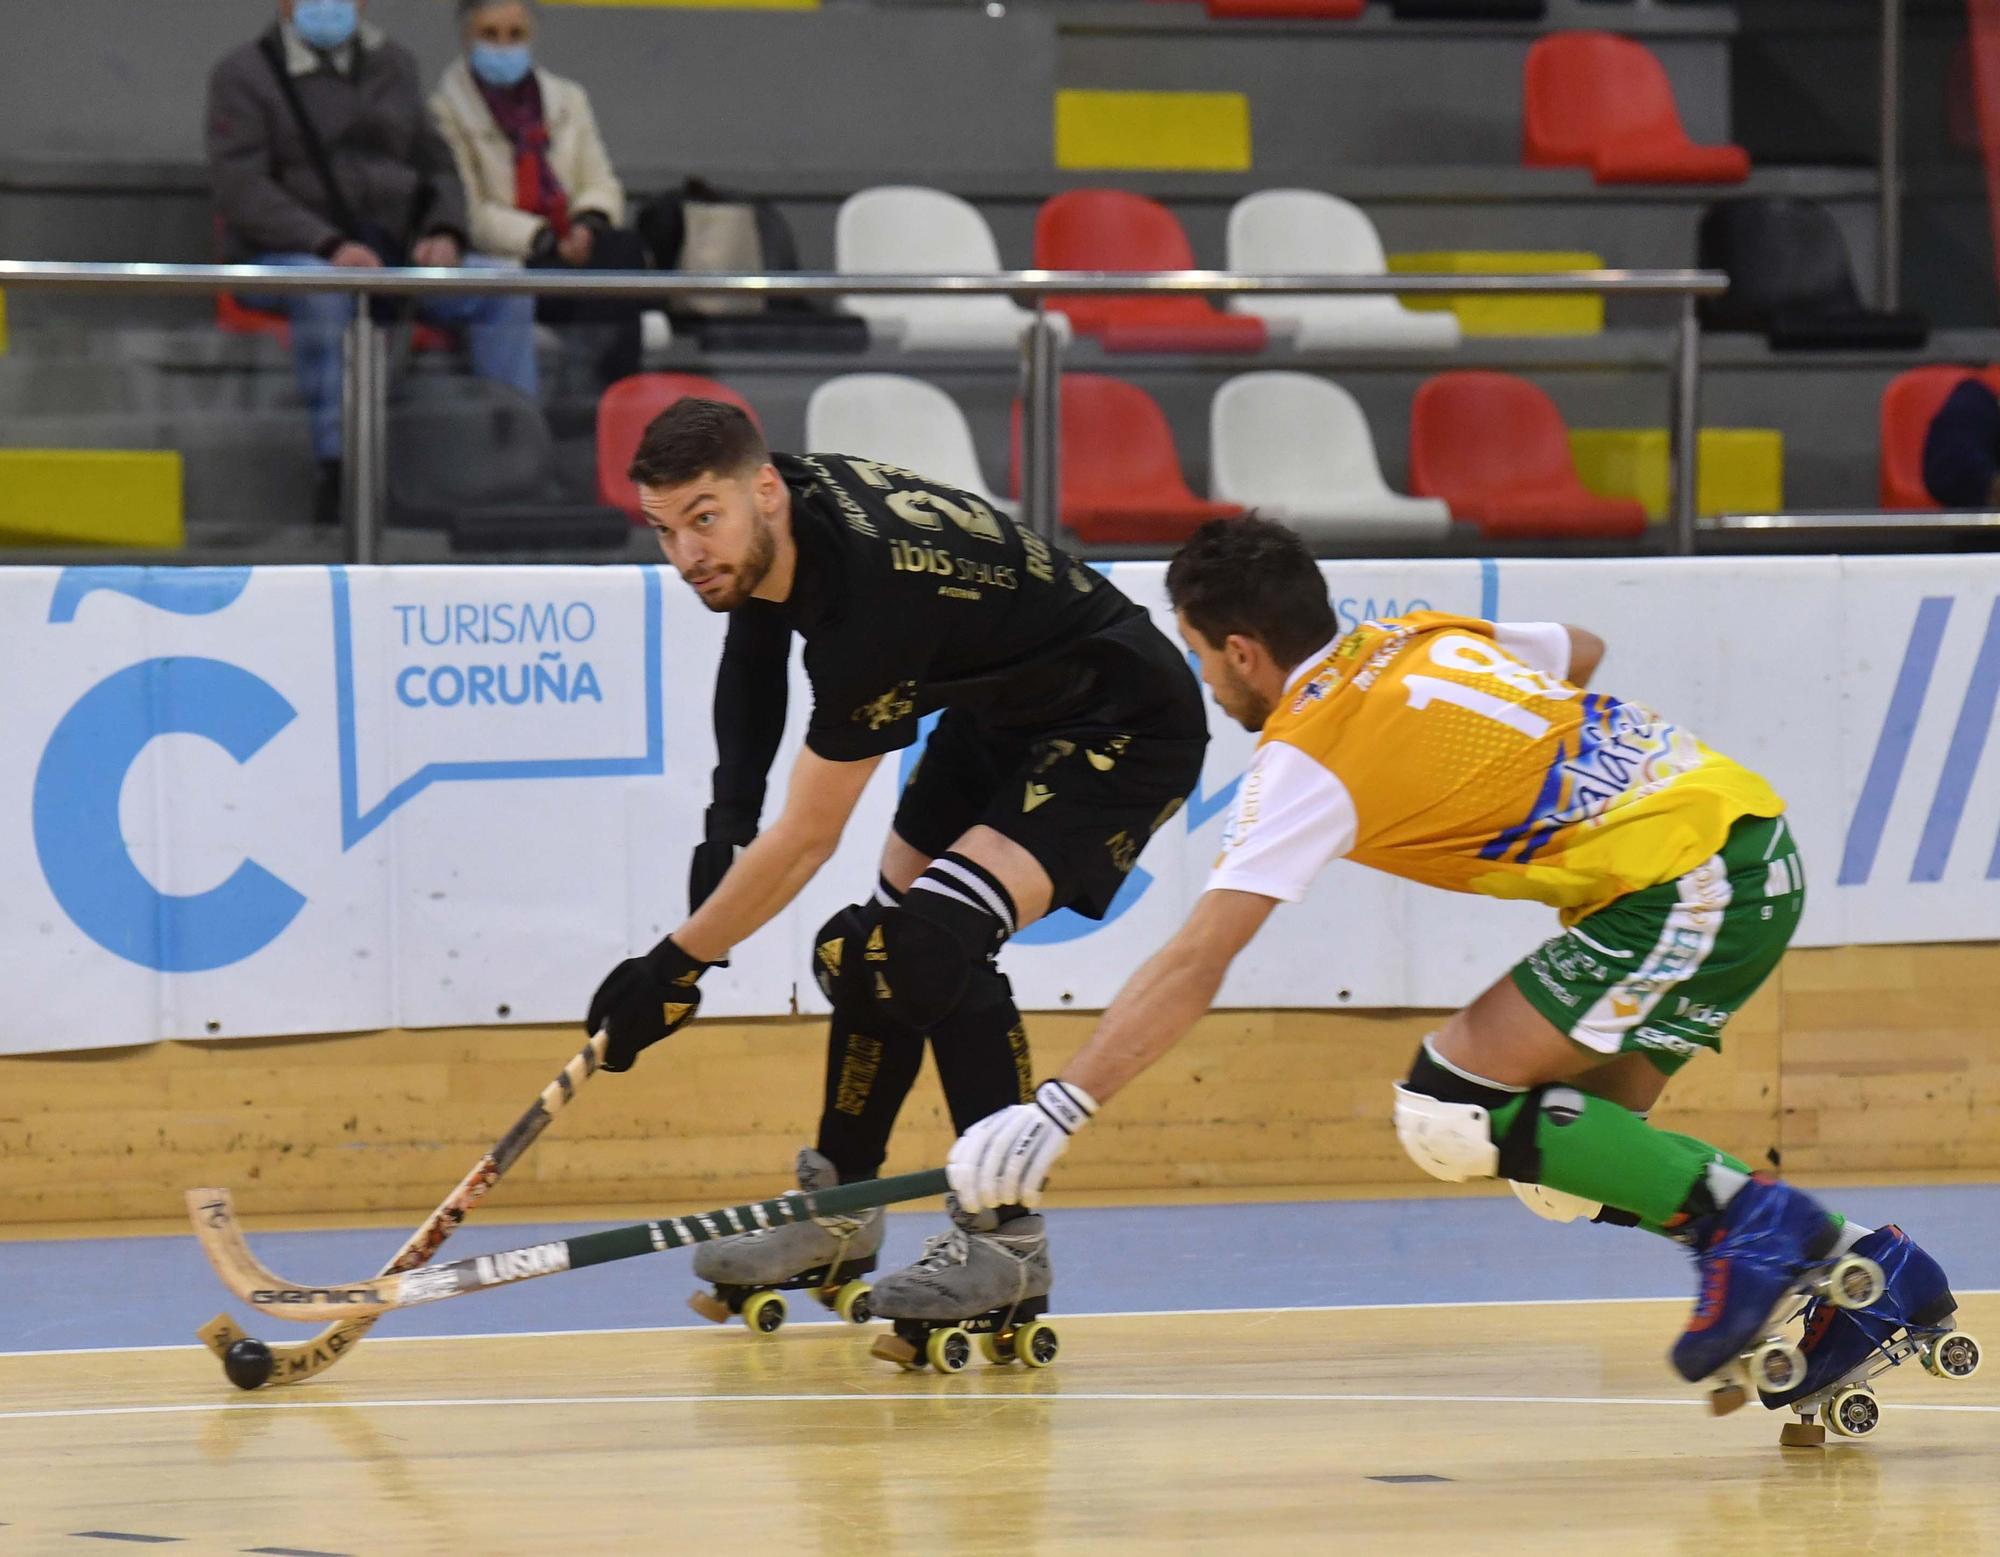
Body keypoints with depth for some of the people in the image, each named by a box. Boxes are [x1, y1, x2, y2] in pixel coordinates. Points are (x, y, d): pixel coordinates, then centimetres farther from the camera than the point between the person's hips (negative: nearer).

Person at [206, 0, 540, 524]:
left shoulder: (392, 65, 16)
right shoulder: (243, 75, -1)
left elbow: (436, 165, 19)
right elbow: (240, 187, -13)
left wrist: (443, 233, -5)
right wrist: (331, 246, -26)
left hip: (392, 250, 5)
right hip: (284, 257, -5)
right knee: (323, 288, -40)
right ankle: (338, 472, -41)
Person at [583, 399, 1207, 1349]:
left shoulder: (872, 603, -35)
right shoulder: (793, 502, -11)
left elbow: (805, 843, -27)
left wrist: (675, 968, -18)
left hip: (1124, 729, -10)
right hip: (1001, 713, 10)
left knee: (933, 942, -27)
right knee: (866, 948, 10)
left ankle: (1006, 1239, -20)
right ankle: (837, 1216, 27)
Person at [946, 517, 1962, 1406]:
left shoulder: (1306, 760, -8)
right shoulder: (1416, 638, 14)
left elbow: (1193, 966, -13)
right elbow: (1580, 652, 35)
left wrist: (1055, 1112, -13)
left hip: (1686, 885, -9)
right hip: (1748, 835, 9)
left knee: (1449, 1112, -10)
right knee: (1578, 1155, 11)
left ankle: (1743, 1218, -10)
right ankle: (1867, 1273, 8)